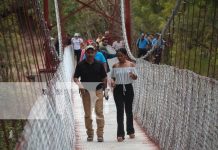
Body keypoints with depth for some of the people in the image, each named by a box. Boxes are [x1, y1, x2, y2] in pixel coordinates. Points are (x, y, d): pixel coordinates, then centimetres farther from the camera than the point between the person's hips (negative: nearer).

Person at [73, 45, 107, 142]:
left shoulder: (99, 64, 3)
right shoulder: (80, 65, 1)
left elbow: (104, 77, 9)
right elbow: (75, 78, 2)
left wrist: (105, 89, 5)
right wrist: (80, 85, -16)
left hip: (98, 90, 0)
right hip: (85, 91, 1)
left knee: (99, 112, -5)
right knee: (87, 114, 8)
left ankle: (100, 134, 1)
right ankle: (90, 134, 19)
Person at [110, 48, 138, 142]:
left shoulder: (131, 65, 0)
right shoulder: (115, 66, 5)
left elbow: (135, 77, 0)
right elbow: (113, 77, 10)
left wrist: (133, 75, -24)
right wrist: (112, 81, -12)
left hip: (128, 88, 0)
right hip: (118, 89, 0)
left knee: (129, 110, 12)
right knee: (120, 111, -3)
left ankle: (130, 131, 29)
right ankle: (120, 134, -1)